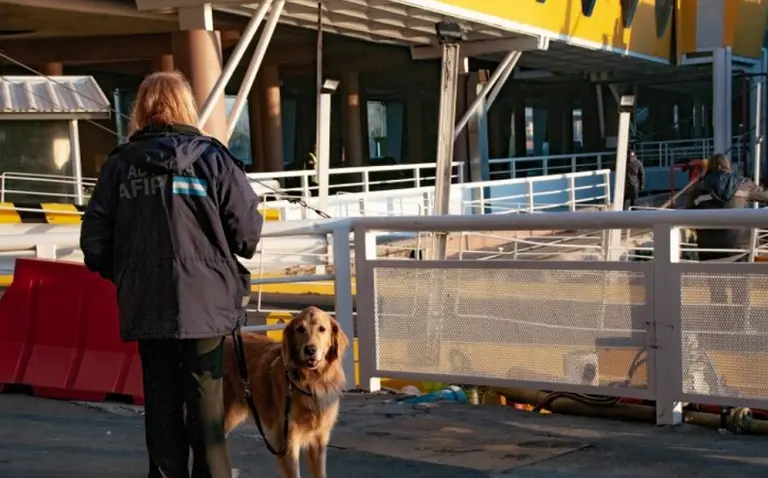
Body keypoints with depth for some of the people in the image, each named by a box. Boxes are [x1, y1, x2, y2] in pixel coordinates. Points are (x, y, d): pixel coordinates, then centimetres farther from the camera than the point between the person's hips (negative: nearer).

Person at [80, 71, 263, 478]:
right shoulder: (211, 157, -5)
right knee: (205, 400, 7)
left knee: (161, 402, 12)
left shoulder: (119, 164, 1)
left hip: (145, 306, 2)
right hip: (204, 302, -2)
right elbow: (248, 230, -8)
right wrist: (224, 254, 14)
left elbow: (94, 241, 0)